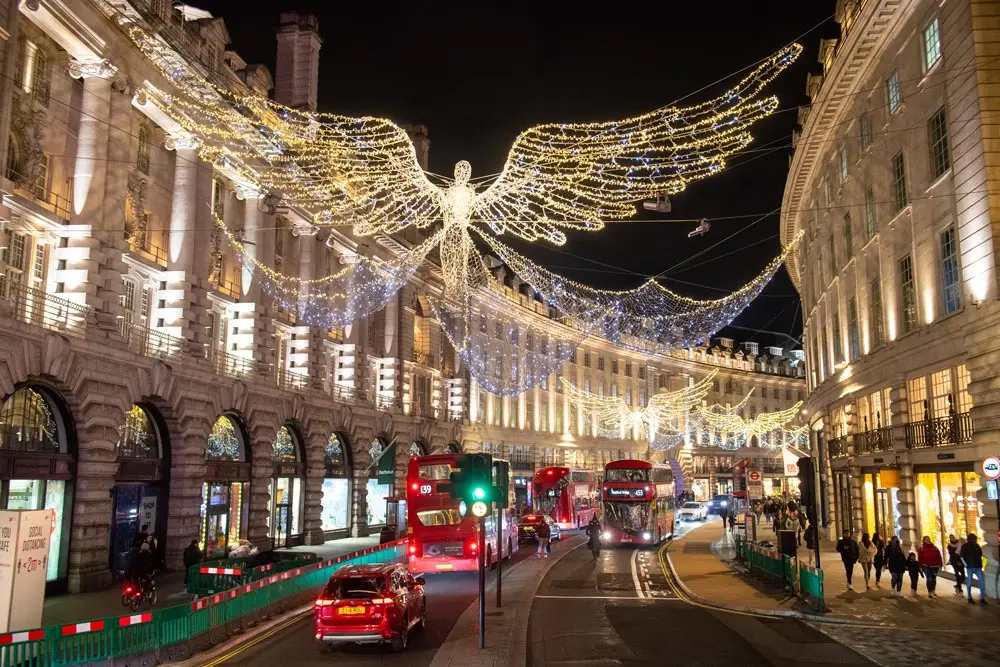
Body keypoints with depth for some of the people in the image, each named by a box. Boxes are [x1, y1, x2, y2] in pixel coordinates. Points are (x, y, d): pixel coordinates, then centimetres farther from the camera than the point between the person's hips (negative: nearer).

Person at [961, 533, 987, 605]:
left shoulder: (977, 546, 7)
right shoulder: (965, 547, -5)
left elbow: (980, 555, 18)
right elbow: (962, 557, -5)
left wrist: (980, 564, 9)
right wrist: (966, 565, -10)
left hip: (978, 567, 4)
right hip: (969, 567, -4)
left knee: (982, 581, -5)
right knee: (969, 583, 5)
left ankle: (982, 598, 0)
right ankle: (970, 598, 16)